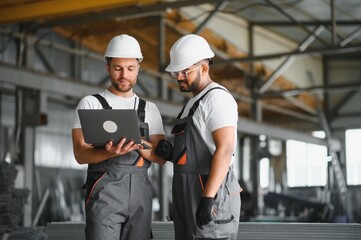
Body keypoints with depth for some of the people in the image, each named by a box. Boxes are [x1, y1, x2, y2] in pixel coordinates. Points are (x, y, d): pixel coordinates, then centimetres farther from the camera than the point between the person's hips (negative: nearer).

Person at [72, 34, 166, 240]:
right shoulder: (90, 104, 4)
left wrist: (139, 144, -15)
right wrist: (110, 152, -26)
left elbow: (161, 157, 6)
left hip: (140, 192, 4)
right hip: (105, 192, -4)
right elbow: (81, 154, -6)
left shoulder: (150, 109, 14)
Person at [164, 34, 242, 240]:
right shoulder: (195, 103, 22)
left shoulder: (217, 98, -9)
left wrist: (208, 198, -25)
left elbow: (224, 150, -20)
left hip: (211, 195, -10)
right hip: (190, 196, 10)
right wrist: (171, 152, 9)